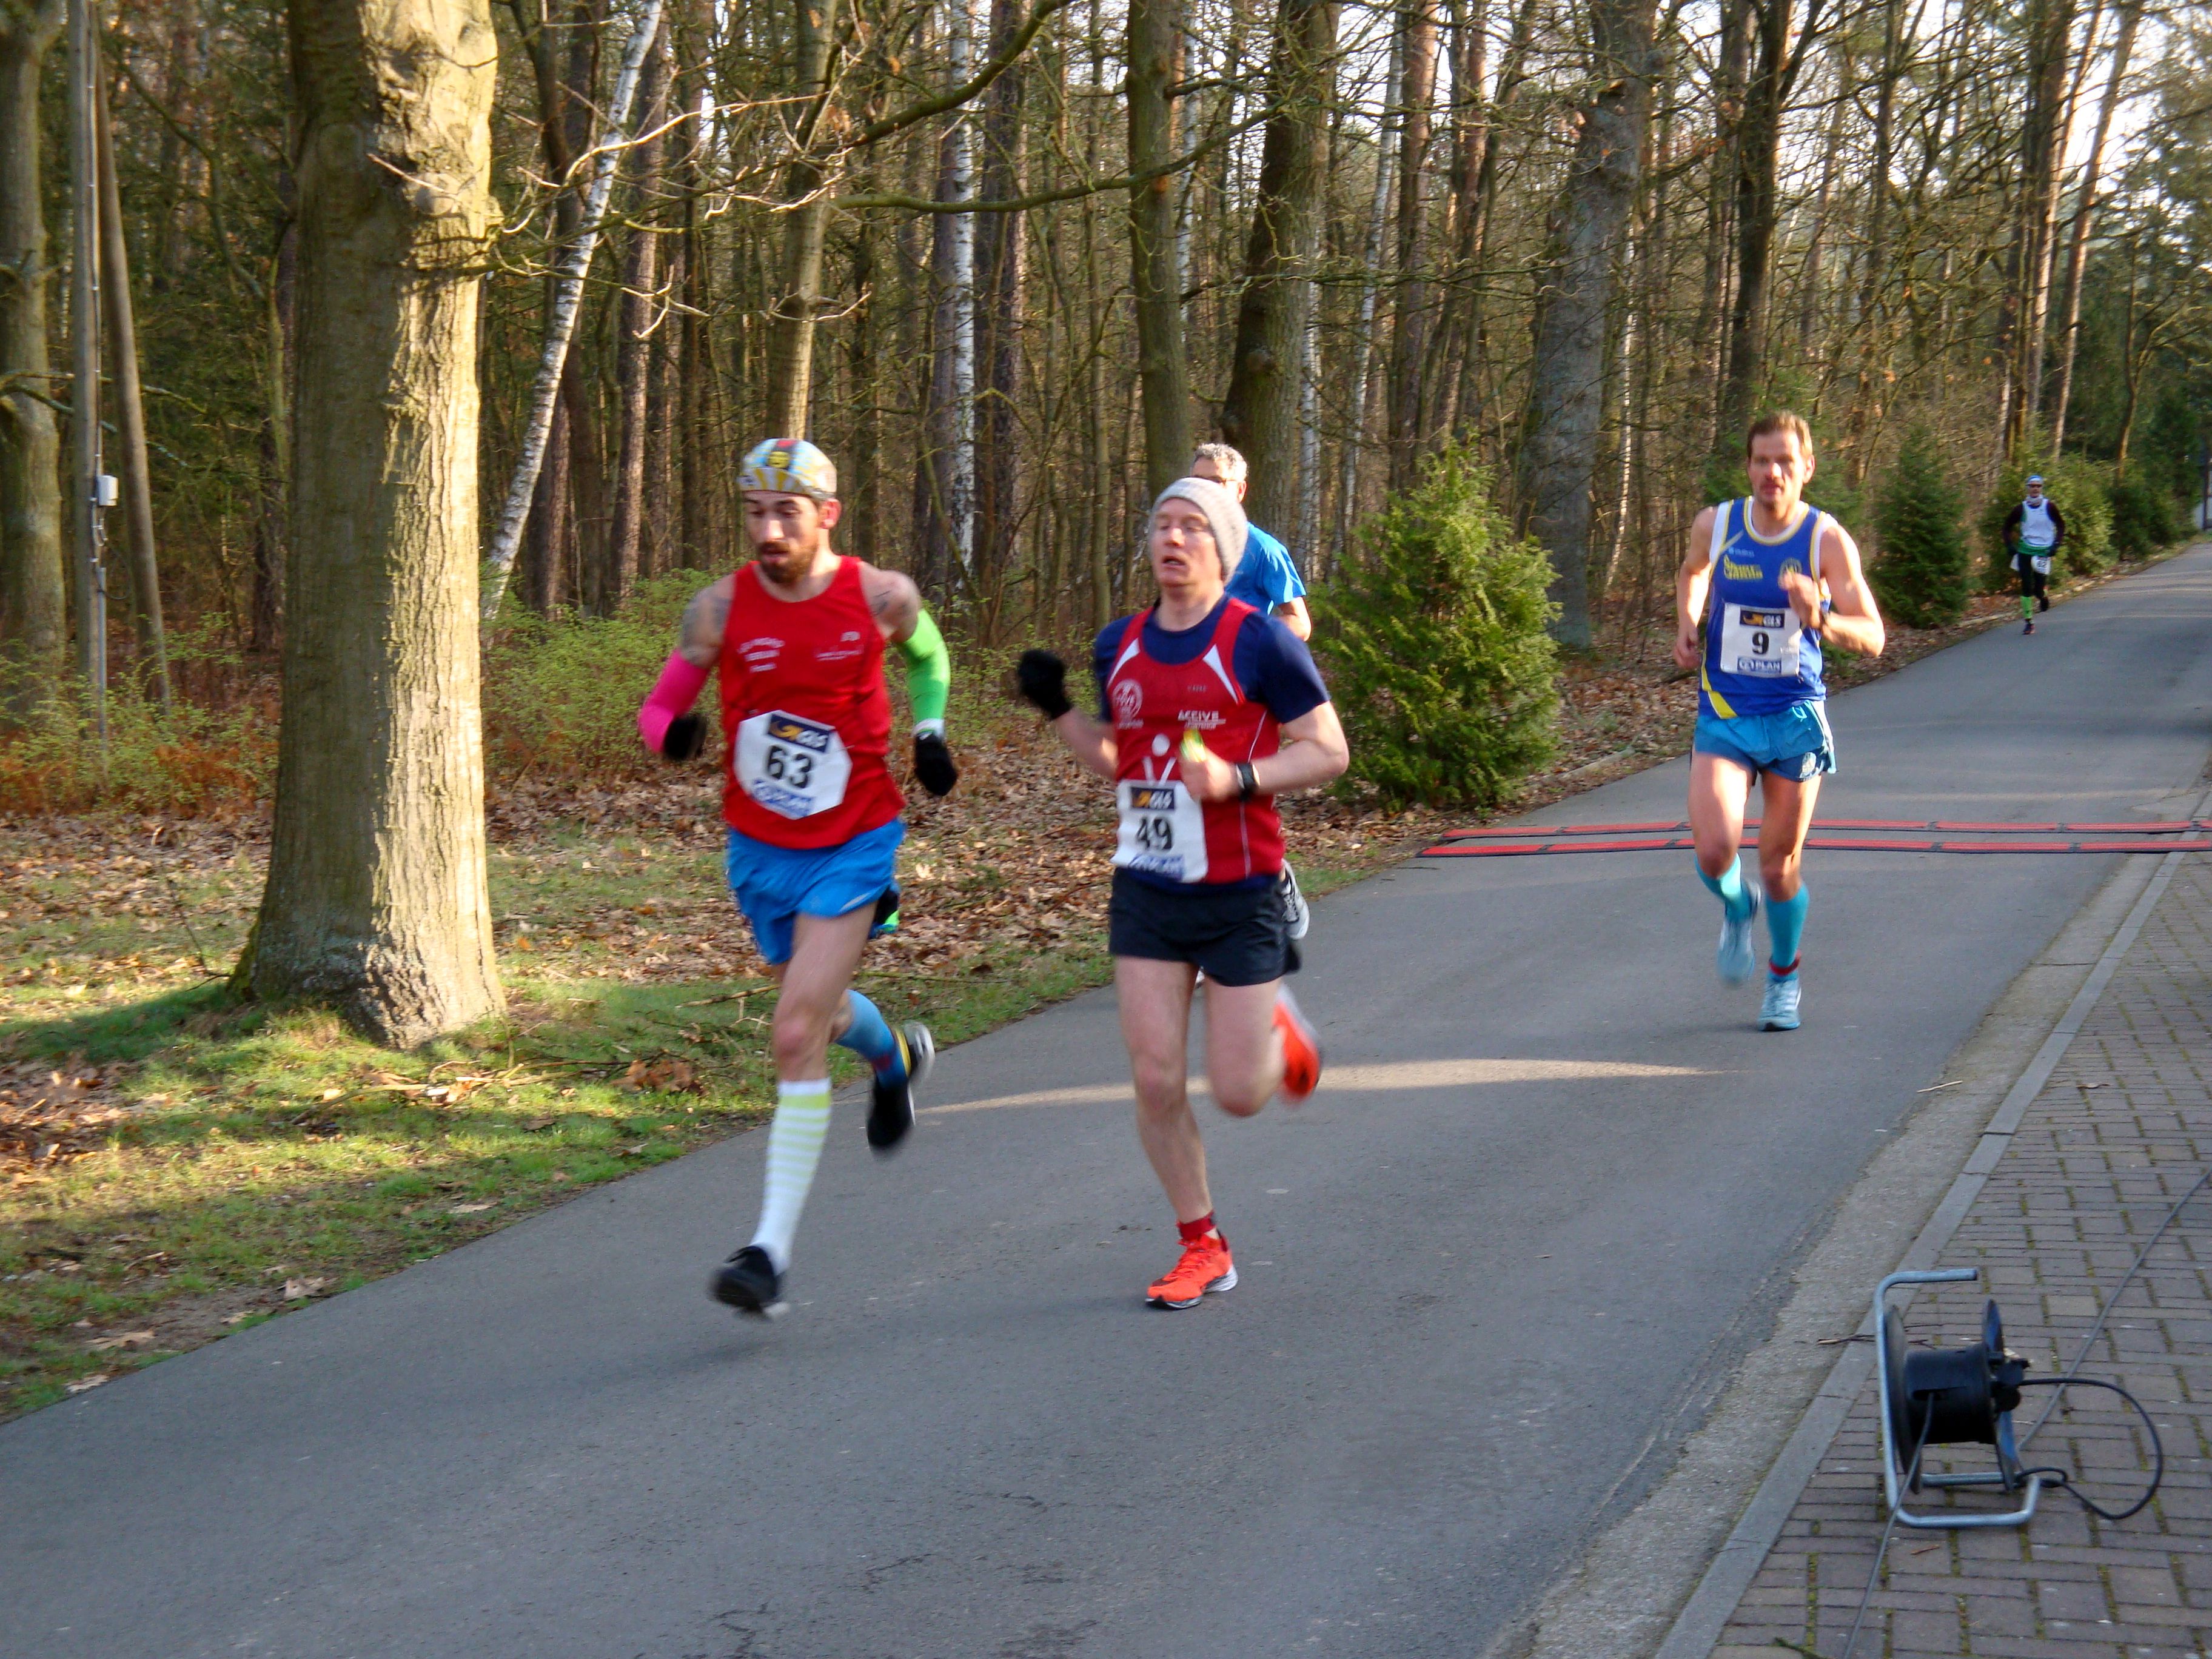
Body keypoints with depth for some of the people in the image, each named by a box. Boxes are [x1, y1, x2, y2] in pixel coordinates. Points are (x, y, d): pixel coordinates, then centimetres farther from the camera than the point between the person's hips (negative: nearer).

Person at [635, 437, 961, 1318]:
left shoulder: (882, 597, -9)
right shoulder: (721, 608, -8)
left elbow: (927, 654, 14)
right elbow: (660, 706, -5)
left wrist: (930, 731, 0)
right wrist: (672, 730, -27)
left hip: (853, 846, -3)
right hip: (759, 848, 3)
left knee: (798, 1035, -15)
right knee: (817, 1011, 22)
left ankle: (772, 1248, -13)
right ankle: (896, 1056, 59)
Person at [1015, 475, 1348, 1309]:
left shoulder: (1259, 641, -9)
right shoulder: (1119, 647, 7)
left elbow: (1328, 750, -7)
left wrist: (1238, 779, -21)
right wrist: (1057, 710, 4)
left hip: (1239, 895, -4)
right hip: (1145, 894, 4)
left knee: (1238, 1095, -1)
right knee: (1155, 1081, -3)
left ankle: (1281, 1034, 35)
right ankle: (1203, 1248, 15)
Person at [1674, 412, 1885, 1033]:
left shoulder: (1828, 541, -9)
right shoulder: (1715, 526, -3)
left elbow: (1872, 638, -13)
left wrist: (1820, 619, -31)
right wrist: (1686, 626, 5)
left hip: (1796, 715, -1)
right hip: (1724, 716, 1)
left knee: (1781, 864, 6)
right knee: (1714, 851, -17)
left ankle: (1784, 977, 32)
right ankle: (1737, 909, 20)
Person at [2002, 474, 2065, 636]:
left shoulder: (2049, 507, -4)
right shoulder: (2021, 509, 0)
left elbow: (2061, 525, 7)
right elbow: (2008, 526, 13)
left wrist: (2056, 544, -3)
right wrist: (2010, 546, 3)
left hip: (2044, 551, -1)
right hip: (2025, 551, 1)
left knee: (2039, 590, -5)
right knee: (2026, 587, -6)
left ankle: (2044, 594, 32)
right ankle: (2028, 621, 2)